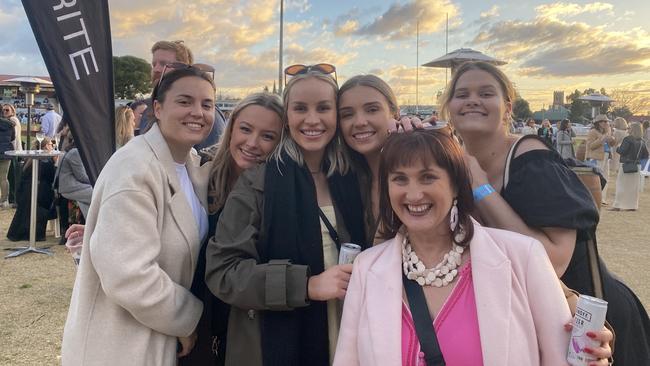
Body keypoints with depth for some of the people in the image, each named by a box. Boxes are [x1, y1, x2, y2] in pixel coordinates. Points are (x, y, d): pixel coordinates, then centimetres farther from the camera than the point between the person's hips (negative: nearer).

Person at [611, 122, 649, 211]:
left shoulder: (628, 139, -13)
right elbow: (645, 155, 9)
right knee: (634, 186, 10)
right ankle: (632, 205, 14)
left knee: (622, 185, 0)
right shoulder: (642, 141, 6)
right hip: (637, 166, 6)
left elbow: (621, 151, -16)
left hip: (626, 165, -6)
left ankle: (618, 205, 0)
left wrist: (618, 148, 3)